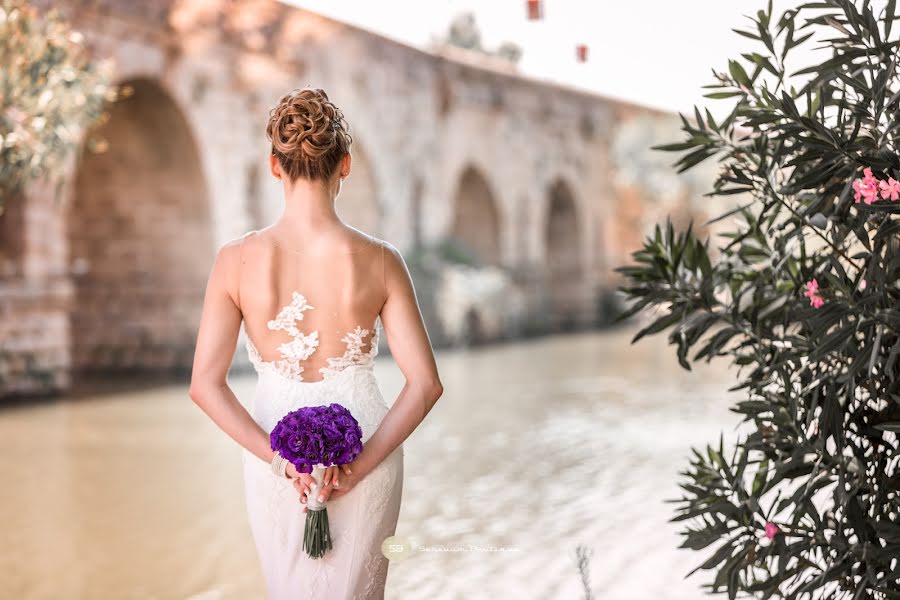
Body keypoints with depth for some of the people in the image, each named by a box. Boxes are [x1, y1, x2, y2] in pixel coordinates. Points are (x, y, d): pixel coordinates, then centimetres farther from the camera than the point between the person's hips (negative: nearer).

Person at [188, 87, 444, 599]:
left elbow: (205, 385, -14)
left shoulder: (237, 259, -12)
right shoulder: (380, 260, -13)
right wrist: (363, 462, -12)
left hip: (276, 460, 1)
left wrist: (277, 458, -13)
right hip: (366, 458, -1)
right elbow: (426, 383, -14)